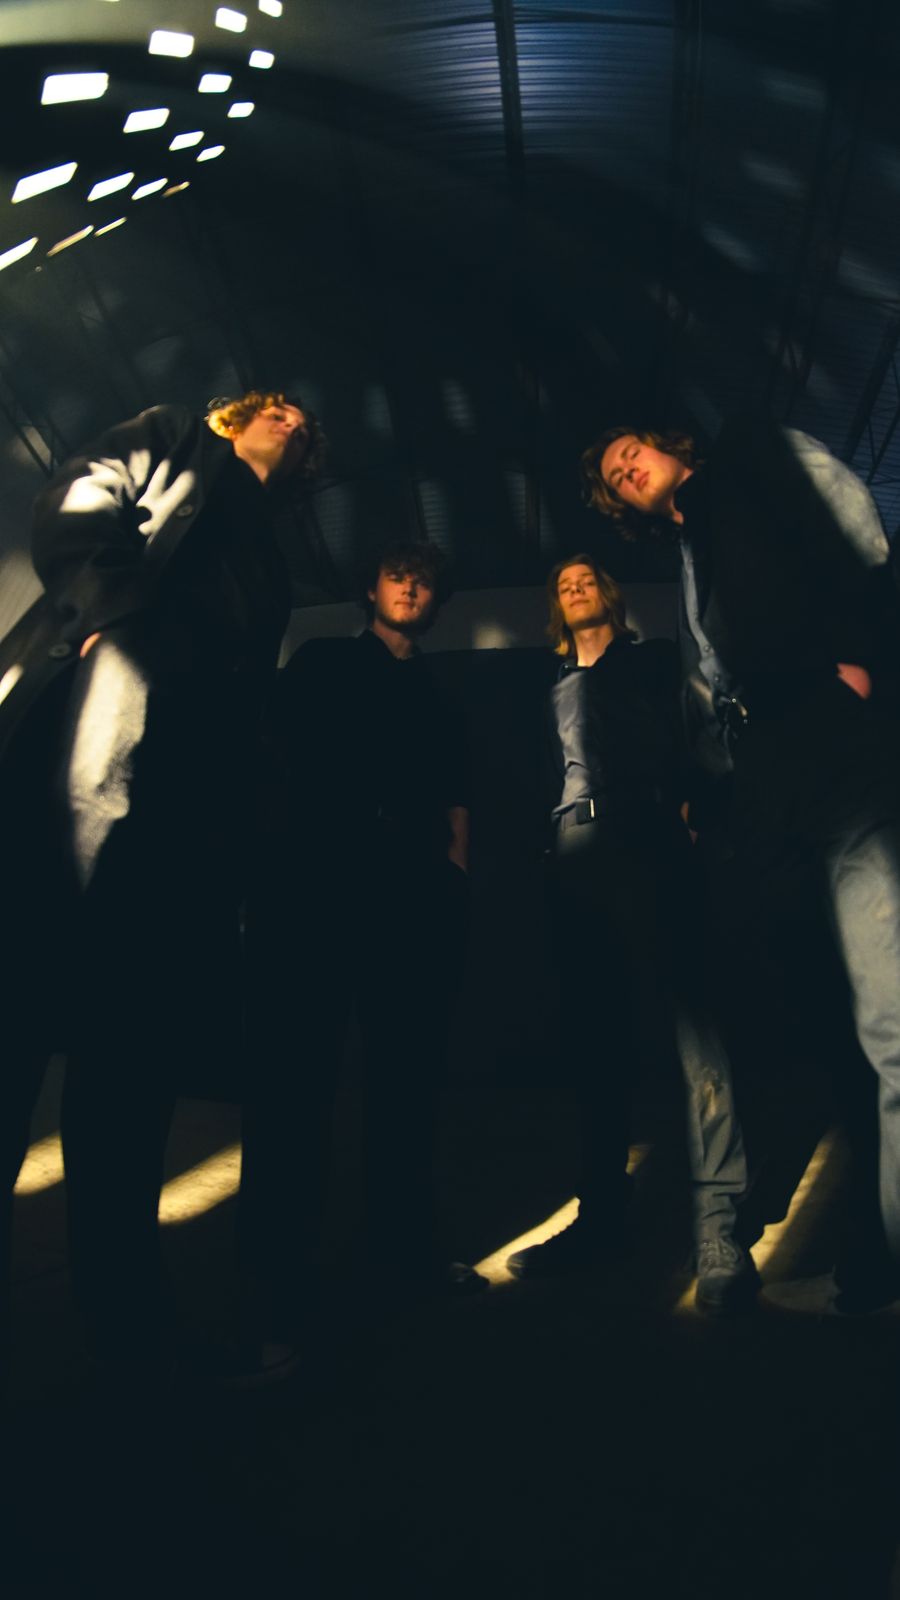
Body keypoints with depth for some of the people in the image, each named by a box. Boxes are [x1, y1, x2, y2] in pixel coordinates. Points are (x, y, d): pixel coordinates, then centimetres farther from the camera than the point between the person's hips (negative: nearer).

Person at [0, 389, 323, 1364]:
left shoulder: (265, 559, 34)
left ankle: (123, 1316, 5)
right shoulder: (169, 444, 24)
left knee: (134, 1043, 1)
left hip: (182, 787, 5)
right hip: (103, 705, -5)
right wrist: (117, 609, -12)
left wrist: (237, 830, 10)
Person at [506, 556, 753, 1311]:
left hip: (647, 843, -4)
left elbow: (691, 739, 6)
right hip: (577, 854, 5)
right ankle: (602, 1214, 13)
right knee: (596, 1035, 5)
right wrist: (550, 843, 11)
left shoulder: (654, 659, 16)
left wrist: (684, 803, -10)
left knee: (686, 1013, -15)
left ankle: (718, 1224, -14)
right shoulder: (557, 690, 26)